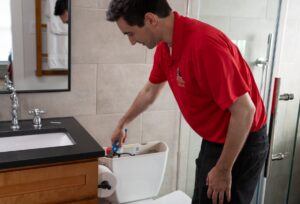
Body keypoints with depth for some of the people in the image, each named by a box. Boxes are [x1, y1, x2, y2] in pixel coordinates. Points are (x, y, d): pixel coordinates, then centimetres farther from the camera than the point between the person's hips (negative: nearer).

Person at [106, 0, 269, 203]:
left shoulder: (204, 44, -31)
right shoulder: (164, 48, -2)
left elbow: (244, 110, -28)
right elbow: (149, 92, 16)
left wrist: (223, 170, -20)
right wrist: (122, 124, 27)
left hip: (241, 144, -8)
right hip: (213, 141, 8)